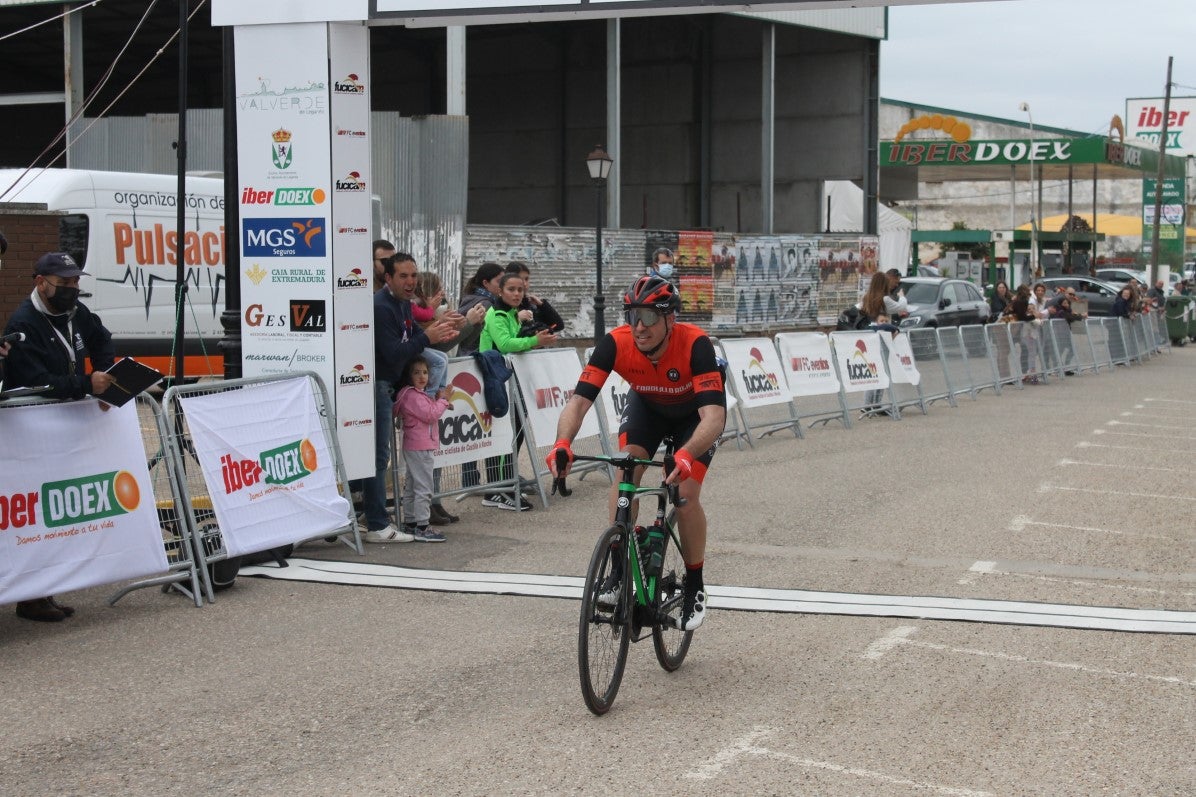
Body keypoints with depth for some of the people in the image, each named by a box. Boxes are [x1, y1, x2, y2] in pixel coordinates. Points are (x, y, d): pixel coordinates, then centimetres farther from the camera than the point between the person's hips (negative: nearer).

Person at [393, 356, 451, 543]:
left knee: (411, 487, 15)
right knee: (423, 487, -10)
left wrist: (438, 400, 7)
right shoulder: (412, 396, -16)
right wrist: (442, 400, -7)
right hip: (419, 447, -11)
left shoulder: (419, 394, 16)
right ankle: (421, 527, -11)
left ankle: (409, 523, 22)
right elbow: (430, 415, -20)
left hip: (413, 447, 11)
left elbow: (429, 412, 24)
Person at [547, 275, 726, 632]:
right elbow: (579, 399, -36)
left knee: (686, 494, -16)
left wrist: (686, 455, -66)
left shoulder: (695, 344, -40)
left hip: (696, 411, -3)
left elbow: (714, 415, -48)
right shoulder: (616, 343, -32)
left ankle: (695, 587, 4)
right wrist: (562, 443, -55)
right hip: (648, 404, 3)